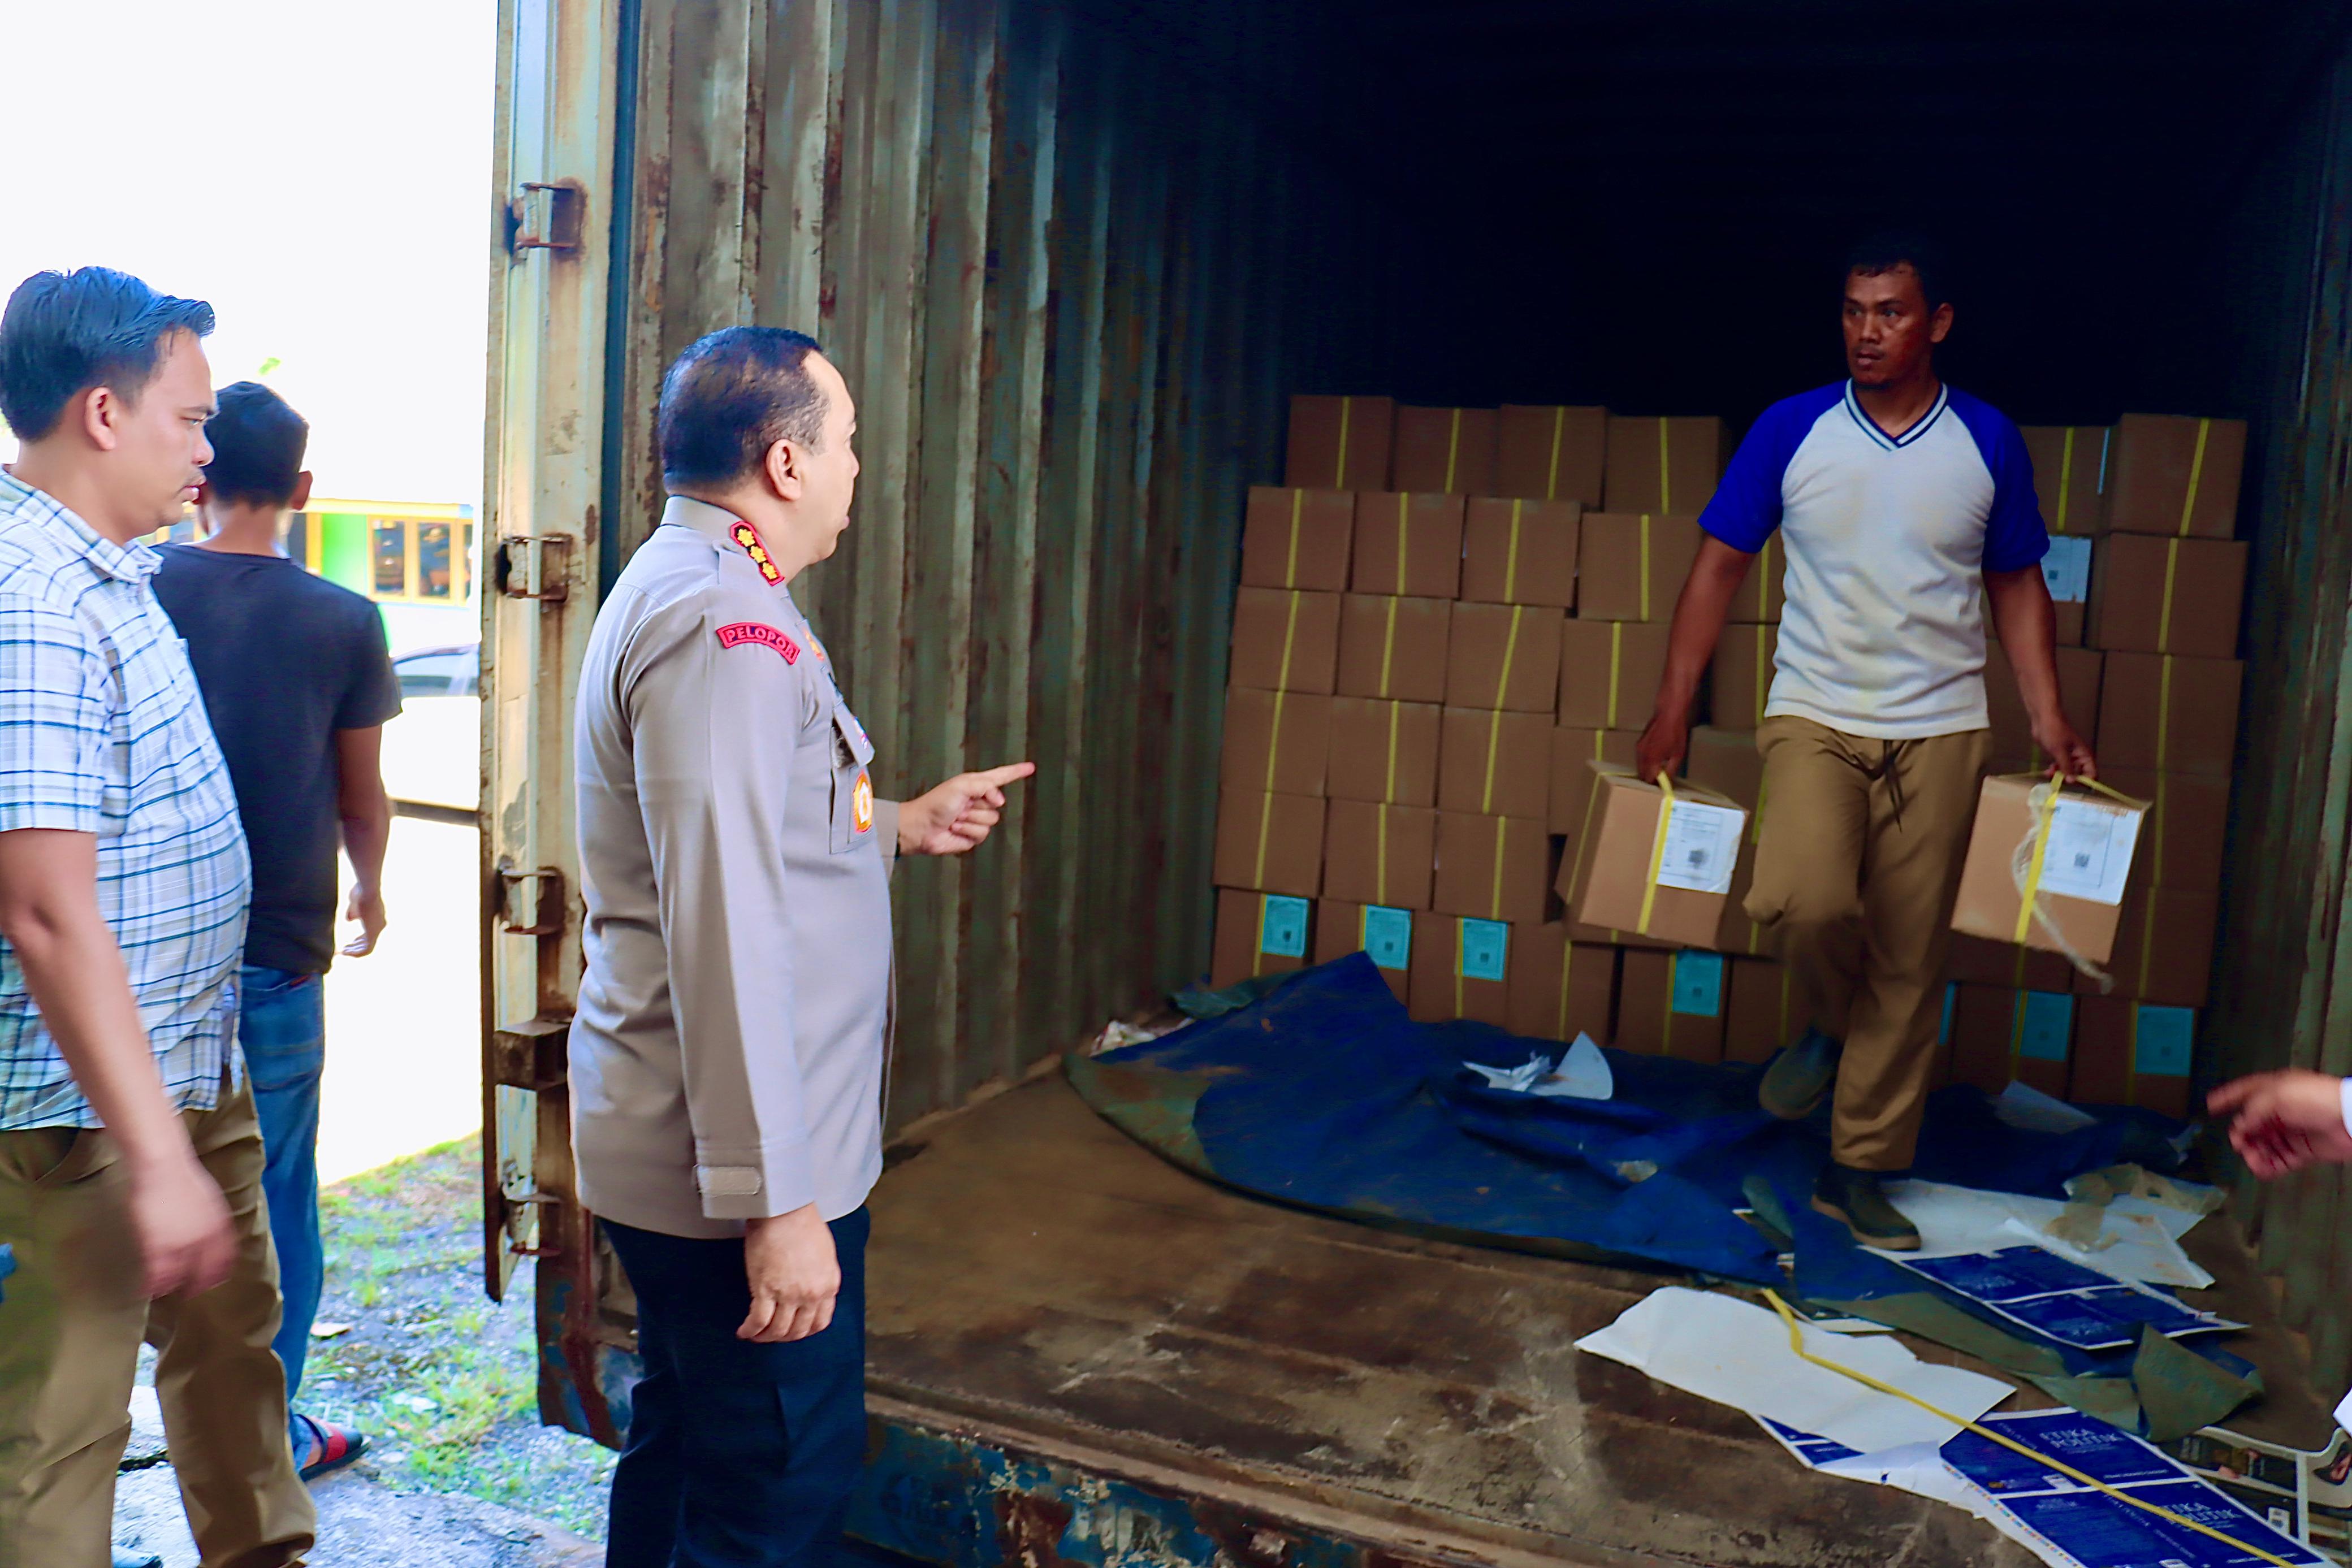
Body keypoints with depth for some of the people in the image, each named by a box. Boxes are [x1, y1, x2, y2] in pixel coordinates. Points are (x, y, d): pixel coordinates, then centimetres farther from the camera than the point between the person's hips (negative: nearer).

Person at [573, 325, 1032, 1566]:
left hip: (658, 1144, 11)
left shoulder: (680, 585, 14)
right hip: (744, 1177, -11)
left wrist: (903, 825, 29)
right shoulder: (727, 622, -21)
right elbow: (726, 933, -27)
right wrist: (775, 1202, -26)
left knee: (683, 1446, 24)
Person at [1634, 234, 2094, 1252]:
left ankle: (1858, 1171, 17)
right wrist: (1673, 707, -3)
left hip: (1939, 730, 1)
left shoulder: (1987, 442, 3)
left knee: (1908, 961, 2)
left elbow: (2017, 586, 11)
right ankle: (1829, 1021, 10)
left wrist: (2049, 717, 0)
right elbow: (1720, 565, 3)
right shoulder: (1791, 429, 0)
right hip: (1814, 716, -1)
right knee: (1802, 901, -26)